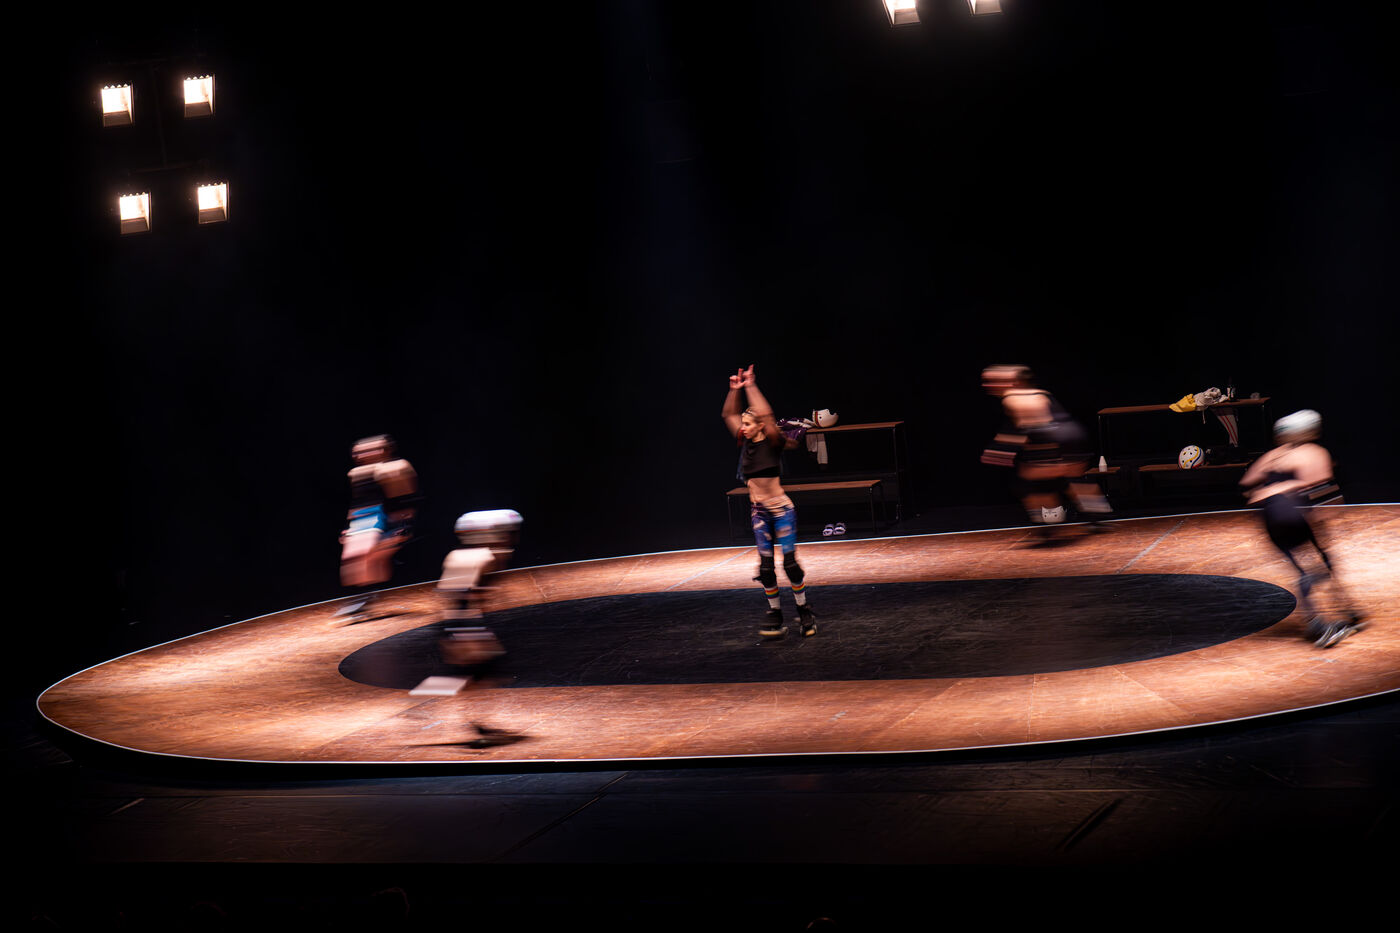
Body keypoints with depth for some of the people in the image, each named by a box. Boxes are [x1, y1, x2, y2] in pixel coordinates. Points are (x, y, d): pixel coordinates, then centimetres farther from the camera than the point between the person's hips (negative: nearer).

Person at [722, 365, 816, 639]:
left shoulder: (772, 443, -11)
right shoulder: (745, 443, 5)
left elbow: (766, 415, -27)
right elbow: (728, 415, 10)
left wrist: (751, 387, -24)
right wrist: (734, 390, -3)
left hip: (781, 508, -5)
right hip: (758, 510, 5)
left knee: (789, 561, -5)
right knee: (766, 564, 4)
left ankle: (804, 611, 9)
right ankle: (774, 612, 14)